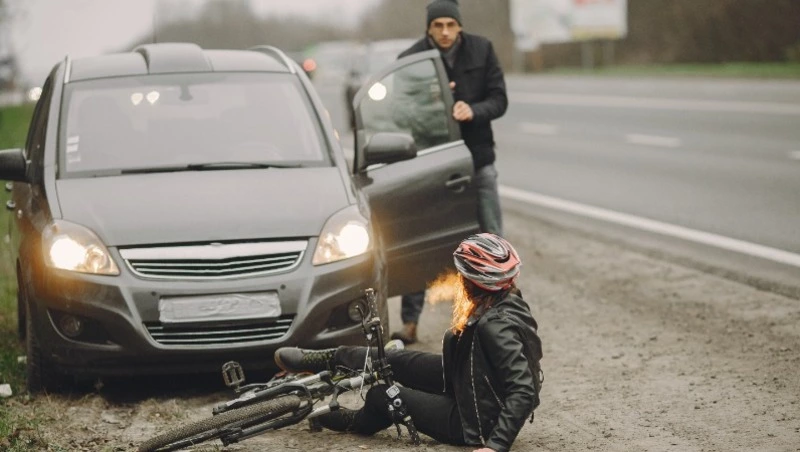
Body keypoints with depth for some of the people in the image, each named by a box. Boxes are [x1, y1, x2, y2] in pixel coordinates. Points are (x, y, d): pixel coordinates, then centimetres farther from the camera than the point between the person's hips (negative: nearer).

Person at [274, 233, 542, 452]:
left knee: (380, 395, 7)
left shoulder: (496, 326, -34)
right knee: (394, 361, 11)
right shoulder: (508, 301, -7)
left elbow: (524, 391, -36)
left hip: (476, 421, -8)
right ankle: (328, 360, 35)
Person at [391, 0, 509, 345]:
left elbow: (499, 100, -3)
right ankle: (410, 323, 11)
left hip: (477, 160, 1)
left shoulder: (481, 50, -4)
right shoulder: (411, 59, -8)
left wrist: (472, 110, -23)